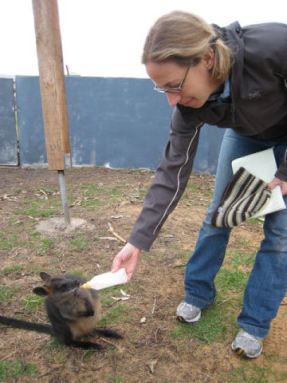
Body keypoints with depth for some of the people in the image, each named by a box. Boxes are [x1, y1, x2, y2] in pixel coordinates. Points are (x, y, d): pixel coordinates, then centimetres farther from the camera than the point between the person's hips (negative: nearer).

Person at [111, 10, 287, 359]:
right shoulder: (189, 103, -28)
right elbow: (172, 172, -23)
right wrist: (137, 241, -26)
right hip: (246, 134, 3)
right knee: (218, 213, 2)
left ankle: (255, 322, 12)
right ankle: (198, 293, 23)